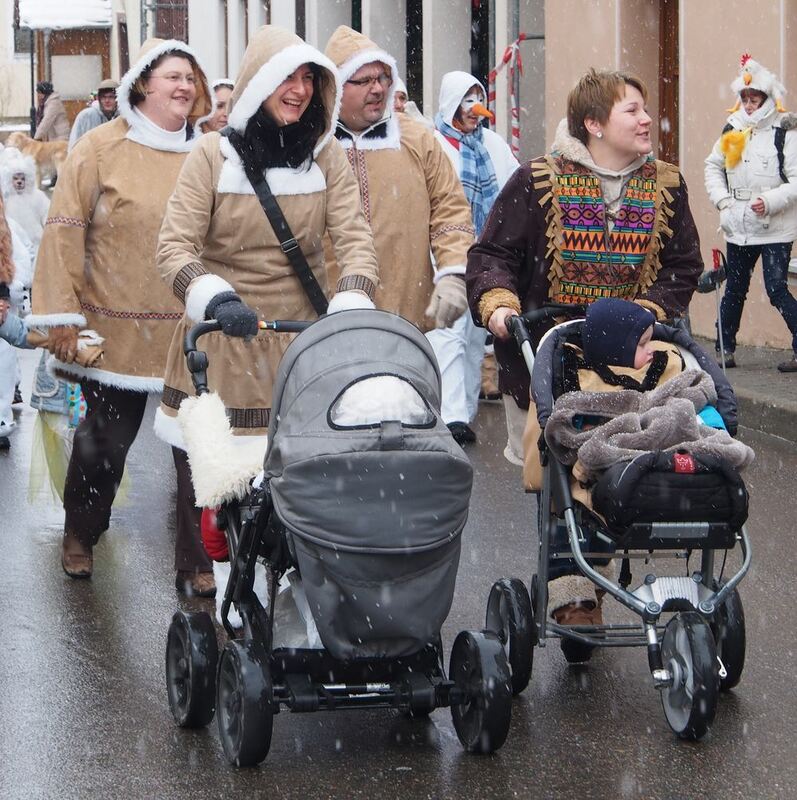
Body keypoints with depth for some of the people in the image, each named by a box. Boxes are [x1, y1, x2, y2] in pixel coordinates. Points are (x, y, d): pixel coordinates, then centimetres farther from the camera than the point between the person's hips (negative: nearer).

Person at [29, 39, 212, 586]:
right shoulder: (103, 149, -2)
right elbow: (65, 231, -5)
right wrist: (62, 315, -9)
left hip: (193, 335, 2)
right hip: (117, 331, -2)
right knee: (107, 439, 7)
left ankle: (197, 558, 10)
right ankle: (81, 533, 32)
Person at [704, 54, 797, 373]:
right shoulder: (732, 130, 8)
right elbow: (713, 167, 20)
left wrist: (770, 201, -23)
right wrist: (722, 199, 5)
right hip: (739, 227, 6)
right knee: (734, 289, 13)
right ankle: (725, 349, 23)